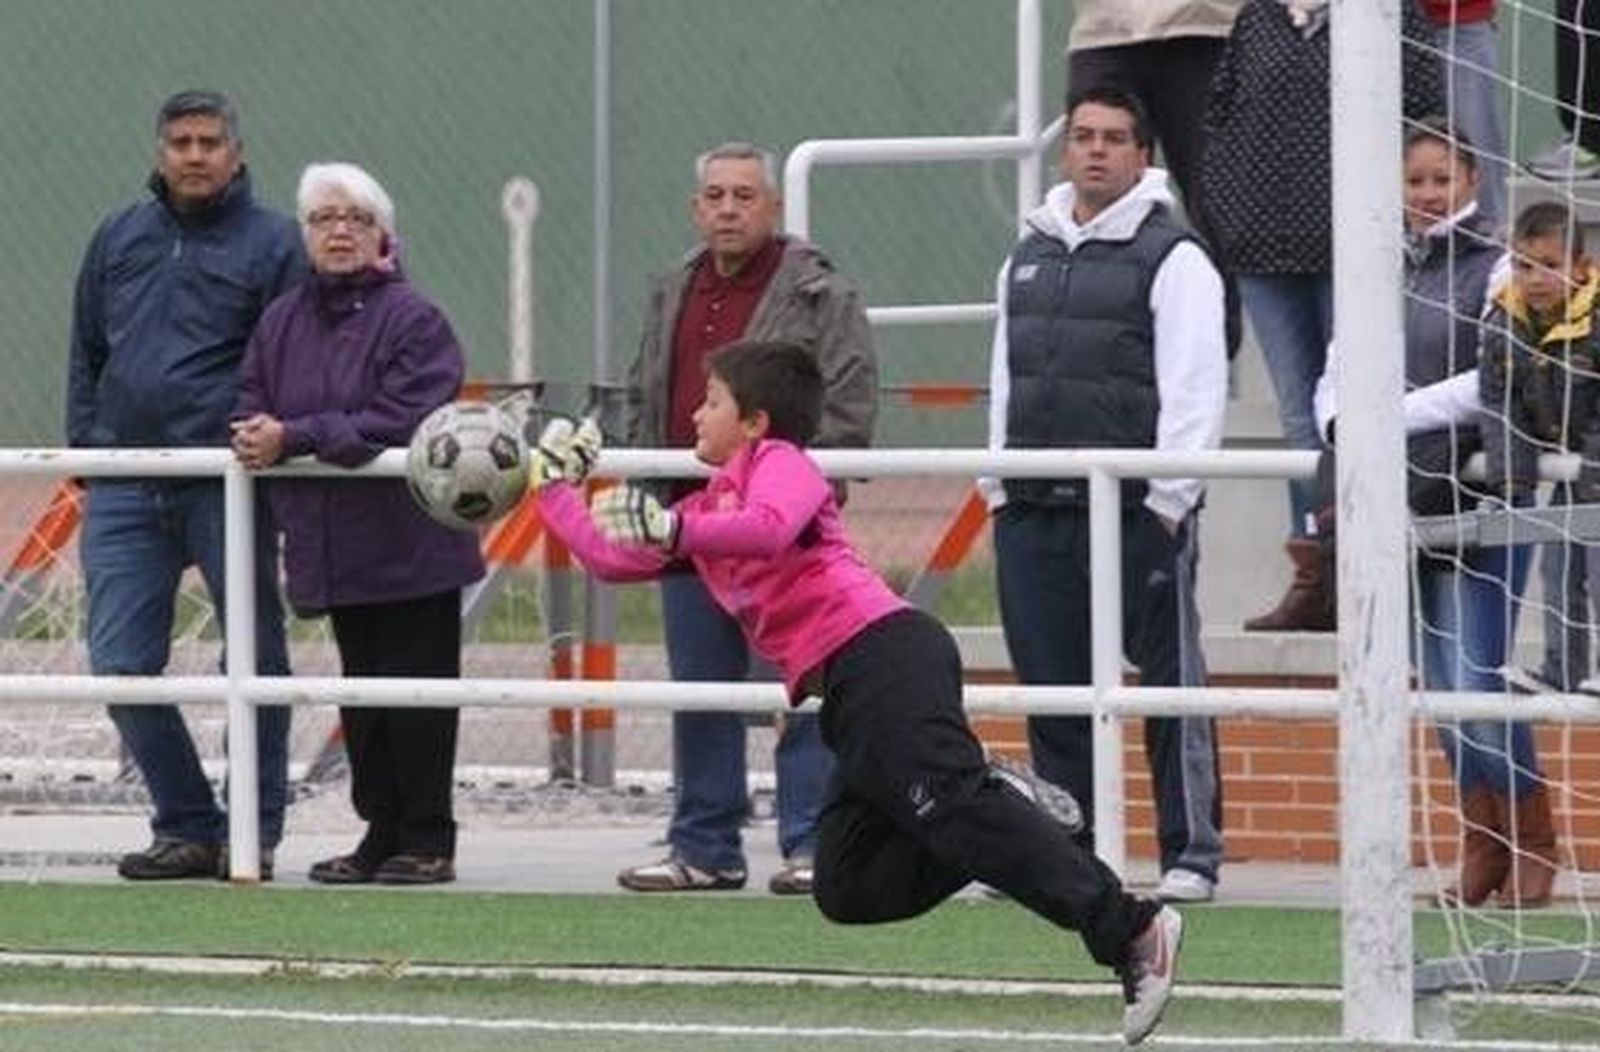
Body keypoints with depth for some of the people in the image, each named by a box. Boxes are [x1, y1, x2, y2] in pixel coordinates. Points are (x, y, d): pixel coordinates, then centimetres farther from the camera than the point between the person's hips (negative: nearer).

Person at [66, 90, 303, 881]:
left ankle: (255, 834, 11)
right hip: (124, 492, 4)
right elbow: (86, 355, 21)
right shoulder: (119, 240, 15)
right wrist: (84, 449, 11)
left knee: (255, 661, 2)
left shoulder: (272, 244, 1)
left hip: (226, 487, -4)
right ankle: (187, 825, 8)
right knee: (121, 666, -2)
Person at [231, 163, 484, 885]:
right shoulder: (282, 322, 10)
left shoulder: (411, 319, -11)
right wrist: (253, 436, -14)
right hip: (331, 547, 6)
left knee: (416, 688, -2)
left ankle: (427, 842, 4)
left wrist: (294, 438, -20)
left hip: (410, 547, -6)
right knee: (362, 693, 12)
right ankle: (381, 832, 20)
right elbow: (250, 409, 11)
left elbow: (400, 422, -19)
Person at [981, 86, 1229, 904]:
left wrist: (1167, 499, -13)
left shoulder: (1172, 259, -2)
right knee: (1053, 686, 8)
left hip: (1137, 508, -6)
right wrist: (1000, 487, 14)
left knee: (1170, 682, -3)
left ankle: (1192, 854, 1)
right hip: (1034, 513, 6)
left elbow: (1195, 387, -7)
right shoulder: (1028, 258, 19)